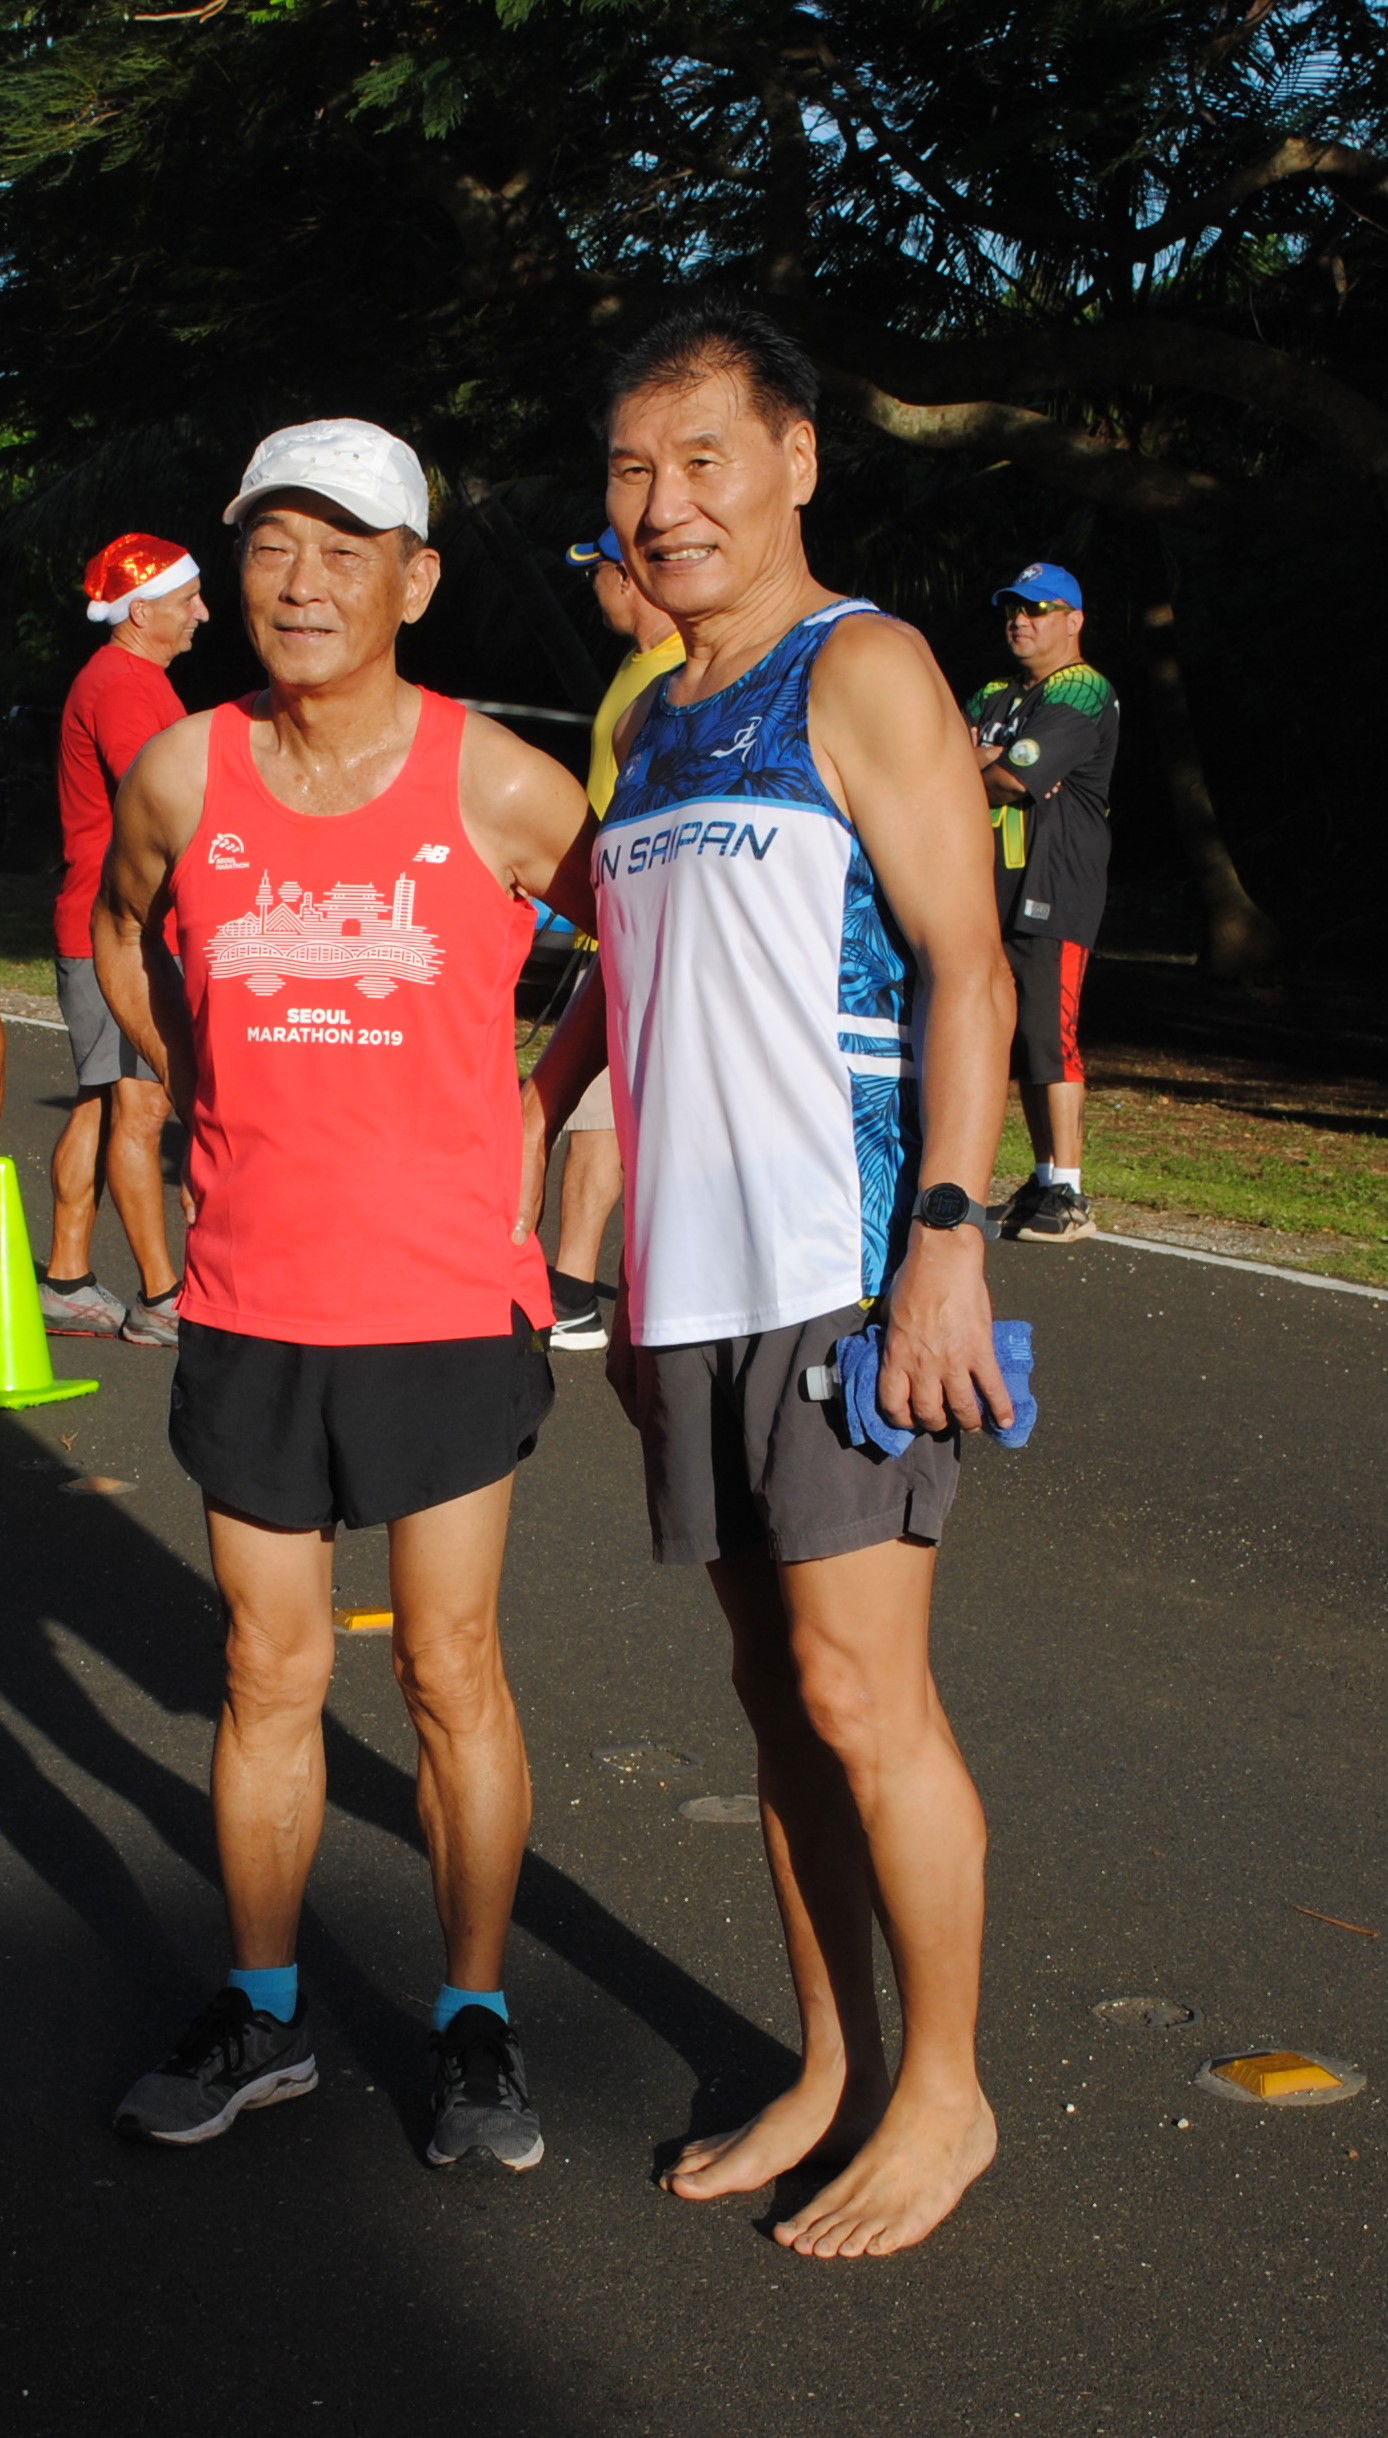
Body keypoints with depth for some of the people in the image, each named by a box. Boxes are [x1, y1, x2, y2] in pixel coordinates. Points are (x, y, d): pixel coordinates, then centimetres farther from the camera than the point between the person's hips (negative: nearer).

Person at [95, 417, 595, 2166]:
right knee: (269, 1673, 11)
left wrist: (526, 1108, 4)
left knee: (452, 1670, 6)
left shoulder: (499, 789, -8)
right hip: (250, 1303, 2)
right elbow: (121, 932, 20)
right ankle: (261, 2015, 28)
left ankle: (477, 2022, 23)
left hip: (446, 1301, -2)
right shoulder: (183, 776, -1)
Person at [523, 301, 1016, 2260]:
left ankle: (944, 2093, 12)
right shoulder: (654, 725, 18)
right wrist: (524, 1142, 23)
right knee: (778, 1690, 12)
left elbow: (965, 971, -12)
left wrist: (948, 1234, -19)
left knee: (860, 1691, -5)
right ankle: (835, 2075, 23)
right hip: (699, 1276, 7)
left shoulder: (861, 671, -5)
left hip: (849, 1267, -7)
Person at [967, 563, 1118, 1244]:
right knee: (1023, 1041, 8)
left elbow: (1013, 777, -14)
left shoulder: (1085, 694, -4)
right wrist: (995, 769, -8)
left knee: (1048, 1036, -13)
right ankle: (1044, 1180, 15)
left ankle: (1068, 1194, -11)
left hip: (1056, 892, -8)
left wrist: (974, 766, 5)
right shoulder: (991, 699, 22)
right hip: (994, 888, 8)